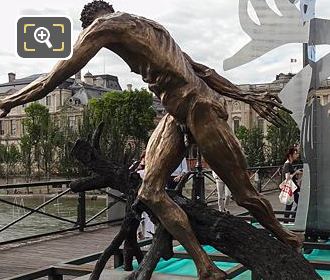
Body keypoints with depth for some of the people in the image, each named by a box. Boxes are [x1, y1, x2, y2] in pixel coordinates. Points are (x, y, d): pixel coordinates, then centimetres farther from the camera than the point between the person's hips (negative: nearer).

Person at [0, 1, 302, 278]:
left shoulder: (104, 24, -2)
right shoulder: (145, 27, 24)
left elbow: (56, 76, -6)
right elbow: (201, 69, 22)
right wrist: (249, 98, 23)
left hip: (199, 108, -9)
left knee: (244, 192, 4)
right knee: (150, 191, -1)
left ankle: (286, 240, 28)